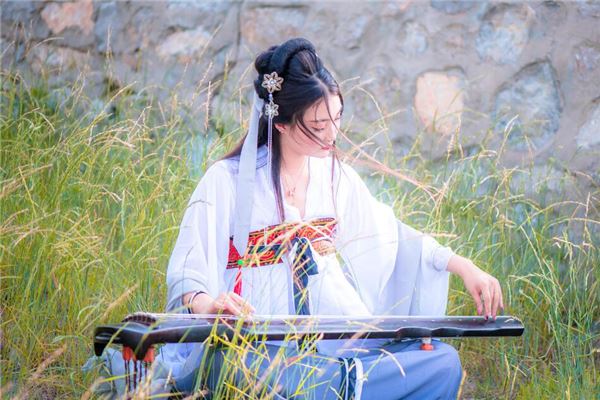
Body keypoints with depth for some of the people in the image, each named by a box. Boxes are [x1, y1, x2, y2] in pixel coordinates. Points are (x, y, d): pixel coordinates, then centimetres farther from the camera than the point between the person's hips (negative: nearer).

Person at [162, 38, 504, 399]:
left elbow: (390, 236, 17)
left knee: (443, 361, -14)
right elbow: (187, 273, -9)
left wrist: (464, 266, 6)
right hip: (257, 348, -5)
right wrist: (205, 303, -32)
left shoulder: (336, 175, 12)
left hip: (335, 338, 5)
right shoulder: (228, 180, -4)